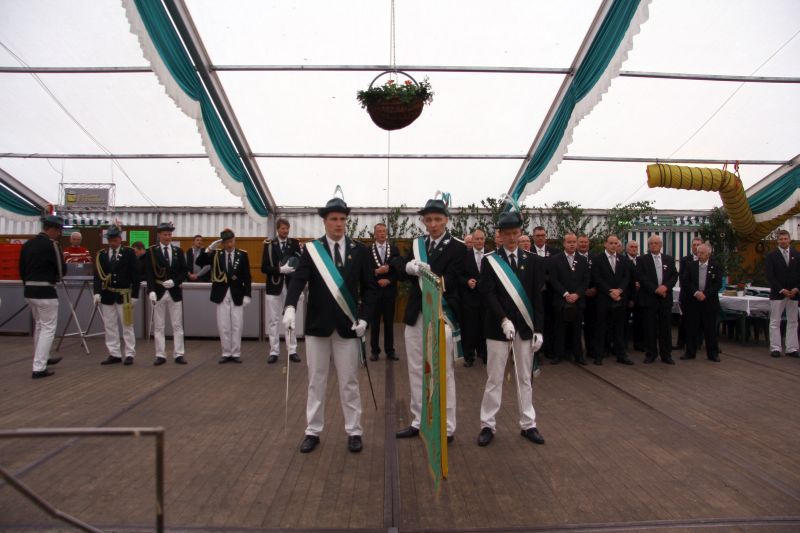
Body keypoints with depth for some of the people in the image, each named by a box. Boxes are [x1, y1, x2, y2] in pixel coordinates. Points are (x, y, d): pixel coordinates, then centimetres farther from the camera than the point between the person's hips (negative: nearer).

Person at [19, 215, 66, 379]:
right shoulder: (51, 244, -14)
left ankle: (42, 358, 37)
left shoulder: (27, 244, 8)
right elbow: (61, 270, -10)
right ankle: (39, 368, -2)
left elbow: (21, 269, 13)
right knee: (48, 328, 0)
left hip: (29, 290, 8)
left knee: (39, 326, 23)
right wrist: (54, 276, 12)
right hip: (45, 292, -8)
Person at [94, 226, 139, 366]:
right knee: (110, 326, 7)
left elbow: (135, 275, -3)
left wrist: (134, 295, -7)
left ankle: (129, 354, 9)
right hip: (107, 295, 3)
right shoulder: (101, 254, 5)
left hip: (124, 295, -3)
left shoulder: (129, 253, -2)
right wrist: (97, 292, -11)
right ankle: (114, 354, 15)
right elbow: (98, 275, 2)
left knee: (127, 325, 3)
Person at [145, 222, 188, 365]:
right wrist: (151, 291, -19)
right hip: (158, 293, -2)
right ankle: (160, 355, 12)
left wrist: (174, 281, -12)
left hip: (175, 292, 2)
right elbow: (149, 273, -7)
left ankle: (178, 354, 10)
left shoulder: (178, 251, 7)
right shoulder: (151, 252, 0)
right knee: (158, 326, 5)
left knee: (177, 325, 4)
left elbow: (184, 271, 5)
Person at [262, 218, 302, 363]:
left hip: (290, 286, 0)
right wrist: (279, 269, -18)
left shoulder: (295, 243, 4)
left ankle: (292, 351, 11)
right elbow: (264, 268, -4)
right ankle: (274, 352, 12)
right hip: (274, 286, 0)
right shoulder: (269, 245, 1)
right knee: (274, 320, 5)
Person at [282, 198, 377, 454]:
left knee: (349, 382, 8)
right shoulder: (311, 249, 0)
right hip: (317, 324, 0)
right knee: (316, 381, 11)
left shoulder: (360, 250, 2)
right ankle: (313, 431, 23)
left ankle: (354, 431, 21)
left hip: (348, 325, 0)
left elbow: (368, 287, 3)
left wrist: (364, 317, -8)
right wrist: (290, 307, -29)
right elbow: (298, 279, -12)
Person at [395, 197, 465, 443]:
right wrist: (410, 267, -20)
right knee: (416, 370, 13)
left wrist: (425, 271, -30)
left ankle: (447, 427, 13)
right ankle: (419, 421, 26)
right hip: (415, 315, 5)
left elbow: (449, 281, -14)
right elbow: (400, 267, 3)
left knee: (443, 372, 2)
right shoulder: (417, 244, 11)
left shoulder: (457, 247, -5)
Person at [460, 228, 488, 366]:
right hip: (469, 297, -1)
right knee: (469, 327, 4)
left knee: (484, 326, 9)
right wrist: (467, 281, -17)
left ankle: (483, 353, 24)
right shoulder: (465, 255, 0)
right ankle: (469, 355, 14)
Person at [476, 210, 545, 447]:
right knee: (494, 378, 4)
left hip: (525, 327, 2)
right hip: (498, 327, -2)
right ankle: (488, 425, 15)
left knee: (525, 377, 12)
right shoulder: (490, 260, -2)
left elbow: (537, 297, 4)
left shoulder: (532, 260, 5)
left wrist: (538, 329, -2)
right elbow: (488, 294, -10)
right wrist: (504, 320, -21)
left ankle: (528, 425, 23)